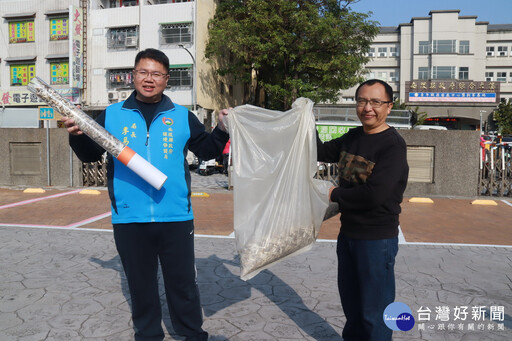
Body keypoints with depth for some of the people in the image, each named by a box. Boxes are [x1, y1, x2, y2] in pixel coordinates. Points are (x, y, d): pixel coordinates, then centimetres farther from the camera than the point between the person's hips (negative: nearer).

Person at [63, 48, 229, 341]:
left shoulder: (182, 117, 5)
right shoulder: (112, 115, 6)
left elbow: (207, 150, 10)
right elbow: (91, 155, 10)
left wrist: (222, 130, -7)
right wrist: (78, 136, -8)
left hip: (176, 217, 0)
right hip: (129, 219, 1)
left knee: (183, 283, 11)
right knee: (141, 285, 16)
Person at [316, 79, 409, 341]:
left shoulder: (393, 145, -19)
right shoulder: (352, 137, 5)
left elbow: (374, 194, -28)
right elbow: (321, 152, 17)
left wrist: (335, 194, -13)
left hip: (377, 239, -8)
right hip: (348, 232, 8)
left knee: (374, 310, 7)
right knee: (350, 300, 25)